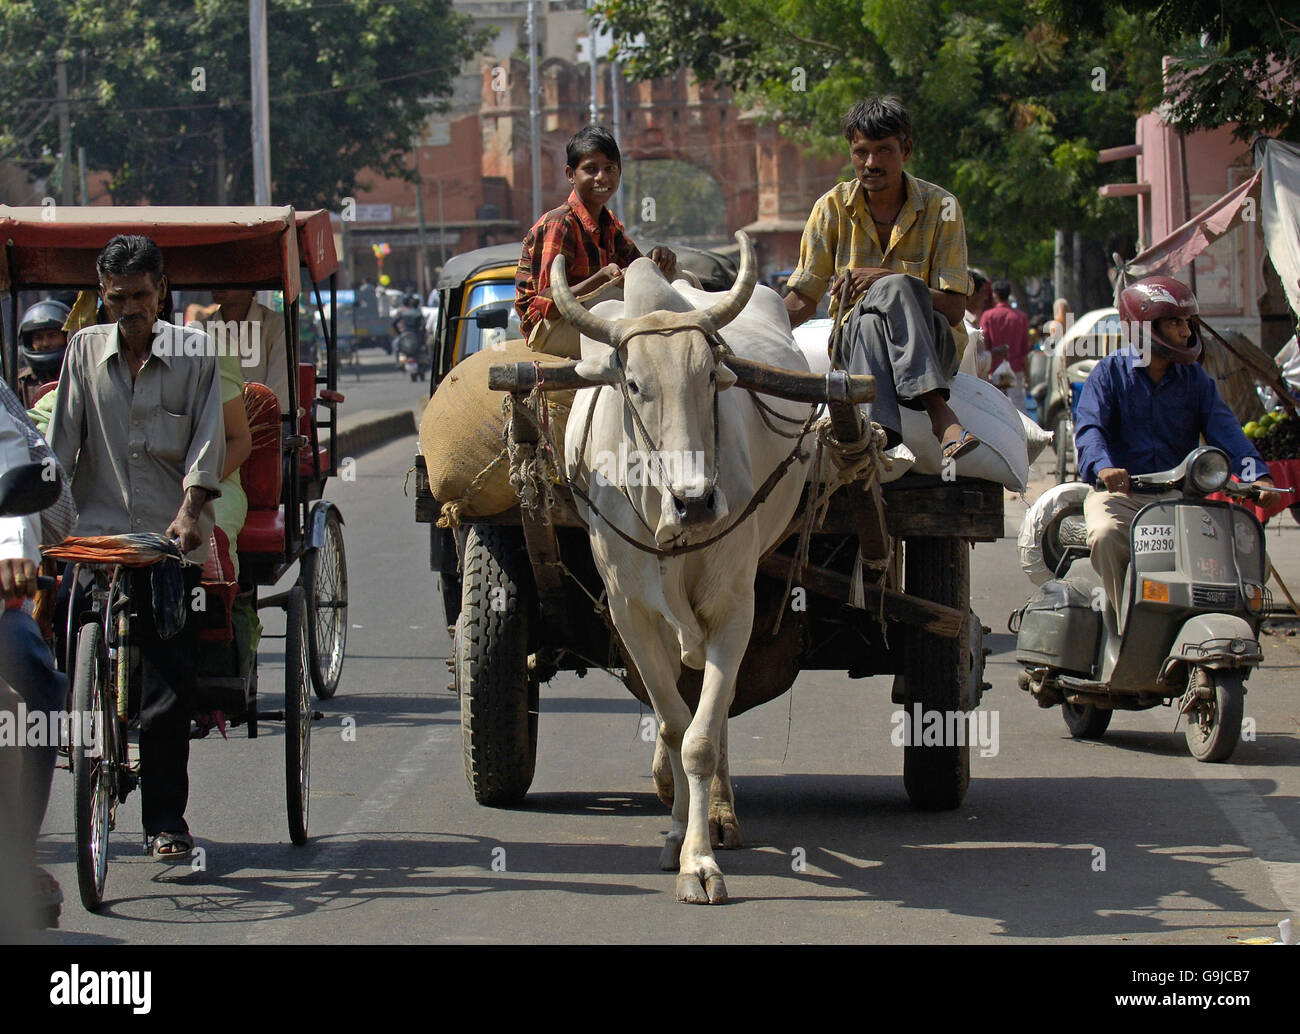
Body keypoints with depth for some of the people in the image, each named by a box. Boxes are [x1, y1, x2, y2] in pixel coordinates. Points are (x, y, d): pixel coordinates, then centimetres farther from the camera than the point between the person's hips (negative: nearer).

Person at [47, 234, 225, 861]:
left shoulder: (195, 352, 5)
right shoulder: (85, 349, 9)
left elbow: (207, 439, -1)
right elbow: (63, 439, 8)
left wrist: (190, 509, -15)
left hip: (171, 538, -2)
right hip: (98, 532, 2)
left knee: (169, 683, -5)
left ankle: (165, 819, 1)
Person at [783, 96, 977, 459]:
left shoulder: (940, 208, -3)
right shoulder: (833, 207, 3)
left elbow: (954, 308, -9)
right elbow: (803, 299, 3)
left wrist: (889, 280, -24)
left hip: (933, 344, -1)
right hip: (856, 336, 1)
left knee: (890, 289, -36)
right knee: (870, 320, -37)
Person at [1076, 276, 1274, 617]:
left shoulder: (1195, 378, 11)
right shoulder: (1110, 372, 1)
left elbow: (1223, 429, -2)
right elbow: (1090, 427, -14)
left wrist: (1258, 474, -21)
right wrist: (1103, 467, -37)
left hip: (1179, 497, 3)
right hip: (1120, 494, -3)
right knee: (1105, 535, -35)